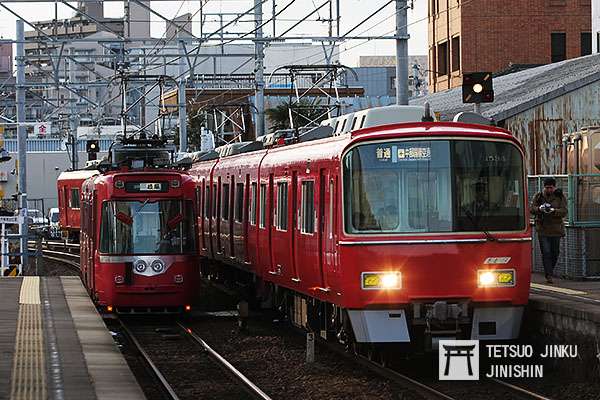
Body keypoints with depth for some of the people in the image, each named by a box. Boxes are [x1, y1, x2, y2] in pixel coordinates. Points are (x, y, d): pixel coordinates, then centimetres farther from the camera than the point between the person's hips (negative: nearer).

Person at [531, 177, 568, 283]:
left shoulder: (560, 197, 1)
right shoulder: (538, 197, 3)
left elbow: (564, 212, -8)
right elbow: (532, 209, -3)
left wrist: (553, 211, -27)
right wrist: (539, 209, -24)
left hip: (556, 229, 1)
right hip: (542, 229, -1)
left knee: (555, 253, 9)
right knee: (546, 253, -8)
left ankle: (550, 271, 31)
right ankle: (548, 276, -7)